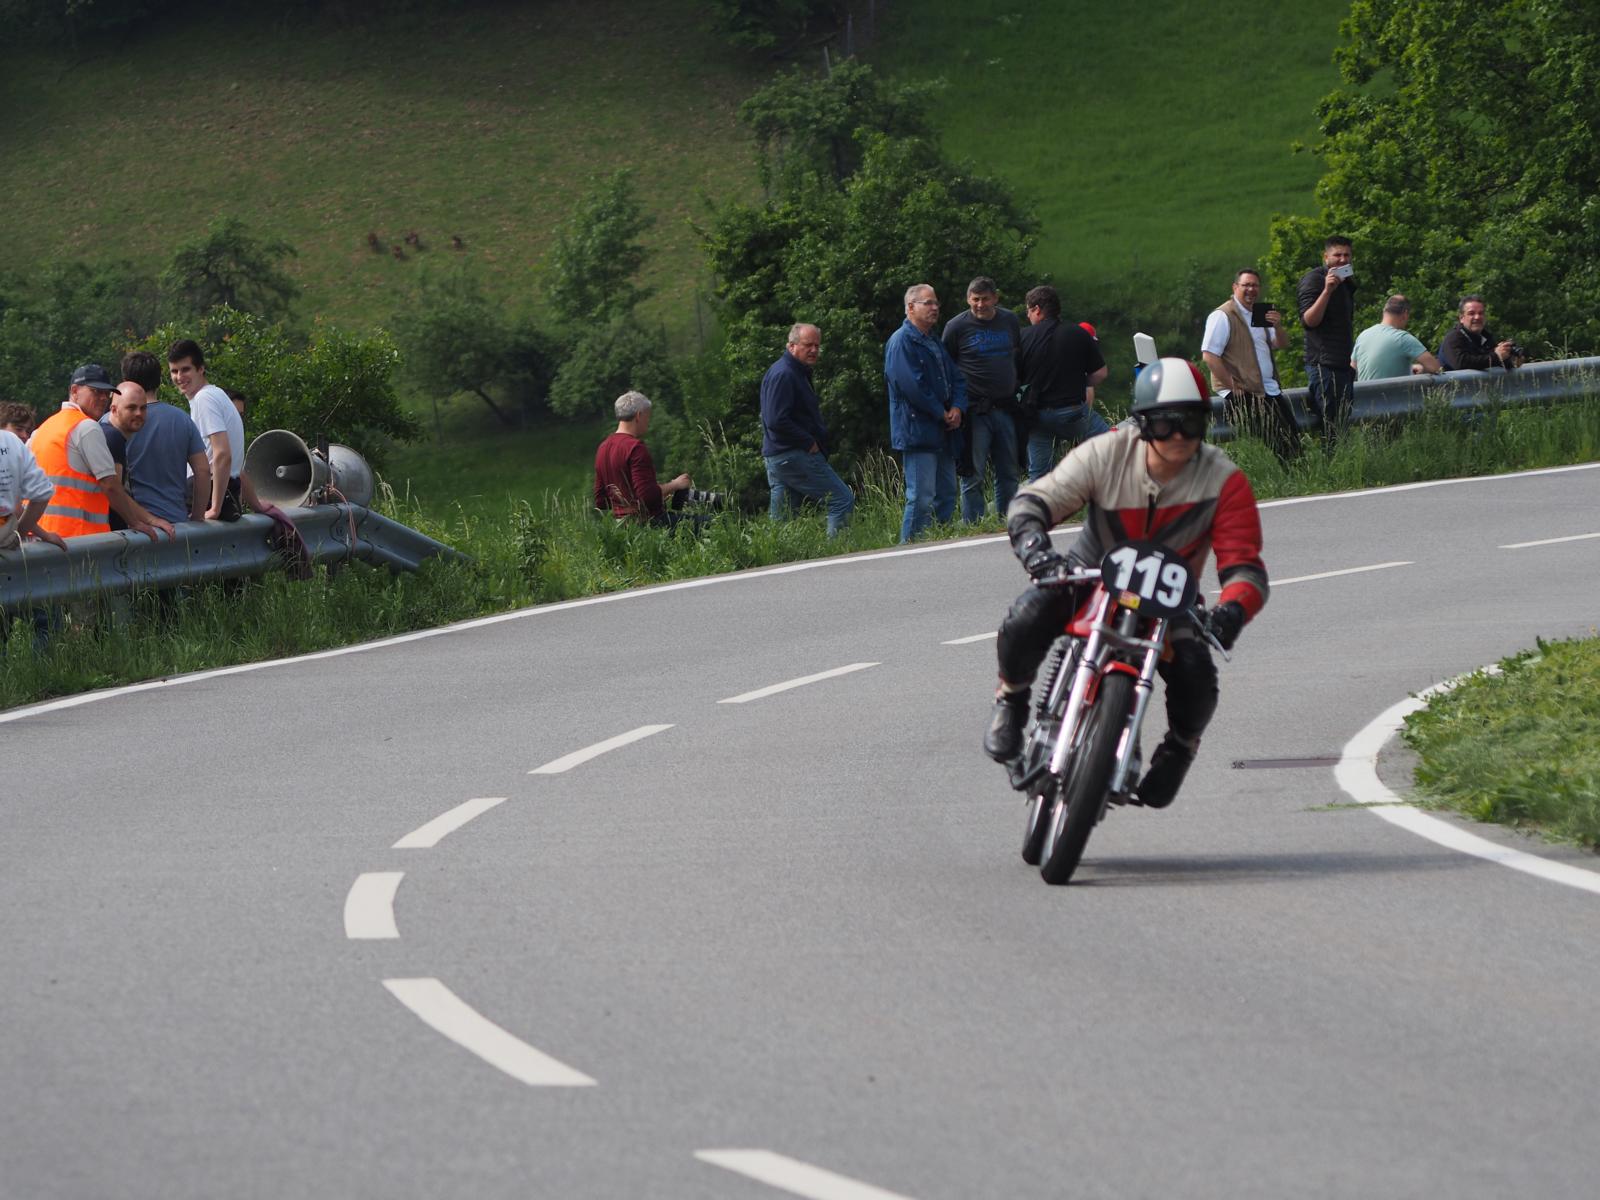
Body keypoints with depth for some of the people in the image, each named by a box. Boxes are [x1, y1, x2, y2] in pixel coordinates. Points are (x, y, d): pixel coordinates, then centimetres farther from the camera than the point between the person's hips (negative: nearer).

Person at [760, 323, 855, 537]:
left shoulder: (798, 374, 20)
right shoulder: (783, 375, -13)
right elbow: (776, 421, -22)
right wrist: (809, 443, -16)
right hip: (794, 456, -11)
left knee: (781, 520, 9)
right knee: (843, 500, -9)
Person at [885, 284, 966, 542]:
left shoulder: (936, 344, 20)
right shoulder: (901, 341, -10)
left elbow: (957, 378, 20)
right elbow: (911, 385, -18)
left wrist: (958, 408, -1)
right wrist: (941, 414, -13)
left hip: (943, 432, 9)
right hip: (917, 431, -9)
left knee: (946, 496, 11)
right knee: (921, 498, -13)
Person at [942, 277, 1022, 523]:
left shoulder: (1010, 321, 8)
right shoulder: (957, 326, -4)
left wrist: (1019, 390, 16)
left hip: (1005, 408, 5)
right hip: (974, 411, -5)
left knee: (1008, 473, 10)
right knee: (973, 476, -5)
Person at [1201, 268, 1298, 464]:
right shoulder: (1223, 316, -11)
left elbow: (1280, 345, 18)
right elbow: (1209, 356, -17)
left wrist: (1278, 327, -5)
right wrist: (1233, 387, -18)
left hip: (1269, 389, 8)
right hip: (1243, 394, -8)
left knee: (1292, 439, 5)